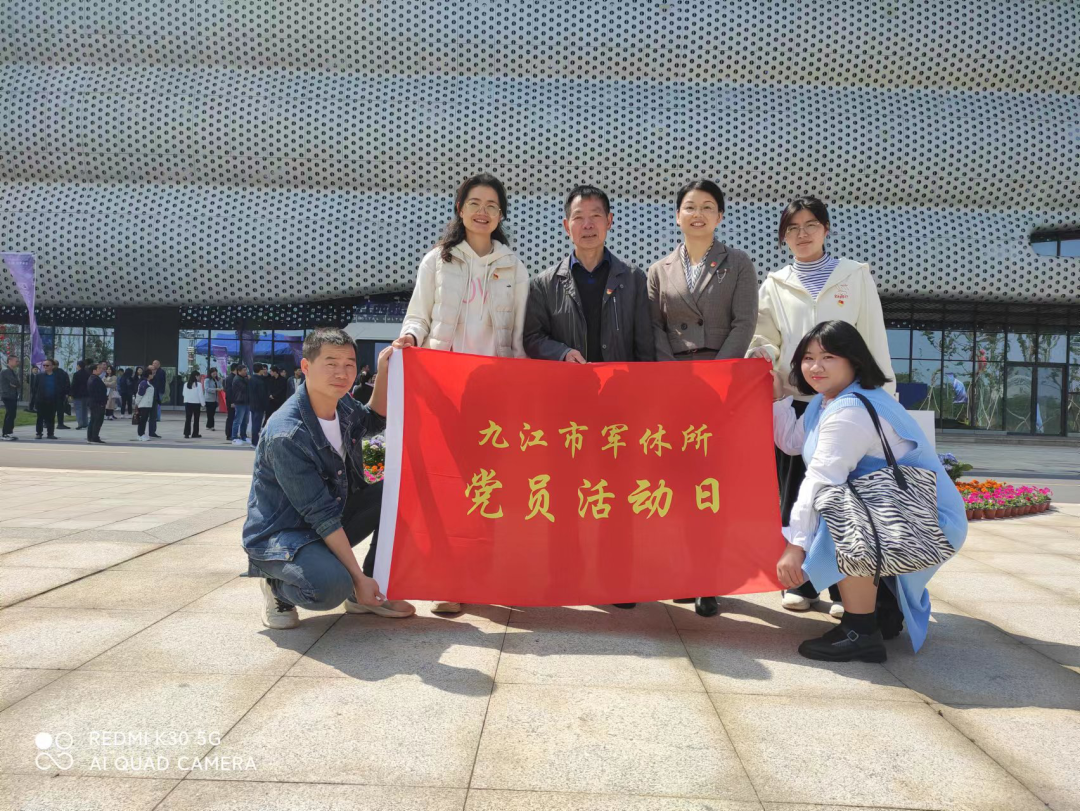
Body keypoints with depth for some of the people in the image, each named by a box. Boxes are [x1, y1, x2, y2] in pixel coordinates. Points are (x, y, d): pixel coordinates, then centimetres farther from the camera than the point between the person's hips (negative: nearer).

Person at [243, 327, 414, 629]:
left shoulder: (341, 404, -4)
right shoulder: (286, 436, -28)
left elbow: (373, 421, 19)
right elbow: (321, 515, -26)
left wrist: (384, 373, 3)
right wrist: (358, 577, -23)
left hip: (330, 524, 9)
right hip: (279, 536, -8)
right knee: (332, 586, -36)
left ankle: (367, 595, 5)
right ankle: (278, 587, 1)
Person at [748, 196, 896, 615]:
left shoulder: (856, 276, 9)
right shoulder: (774, 285, 12)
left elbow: (873, 338, 6)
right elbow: (766, 340, 11)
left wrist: (884, 393, 0)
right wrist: (760, 355, -12)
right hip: (793, 399, 2)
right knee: (794, 494, 4)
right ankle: (800, 582, 15)